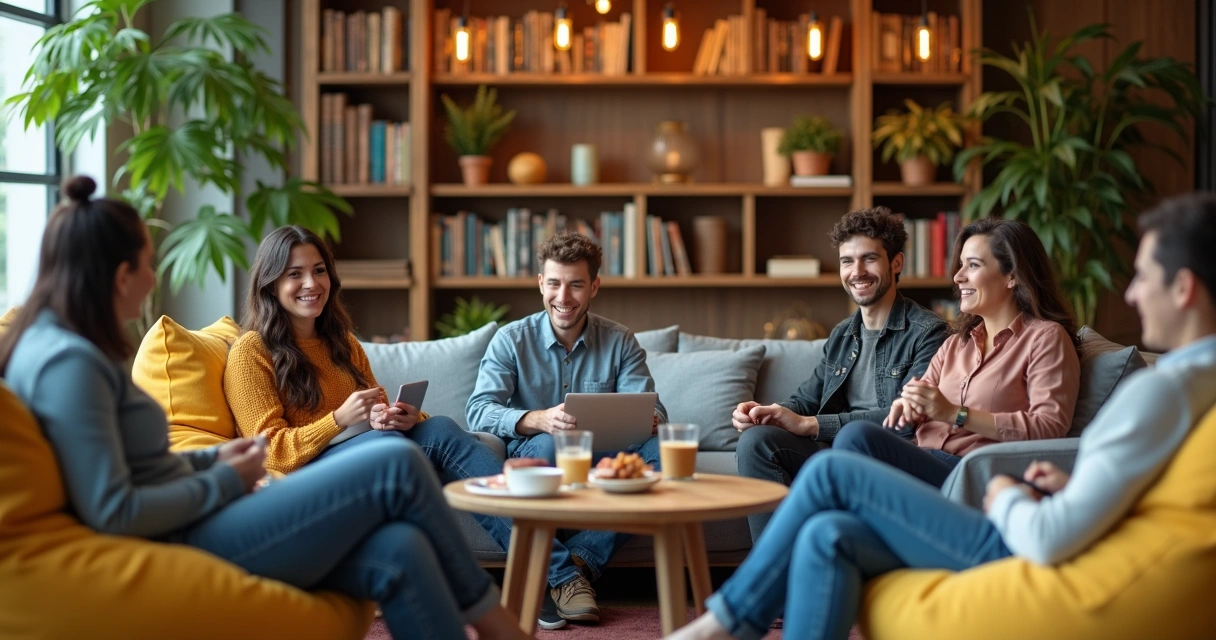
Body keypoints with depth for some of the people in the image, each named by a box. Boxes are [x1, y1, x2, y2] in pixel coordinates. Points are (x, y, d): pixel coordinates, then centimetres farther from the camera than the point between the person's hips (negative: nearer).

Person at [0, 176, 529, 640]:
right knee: (396, 466, -10)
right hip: (187, 546, -10)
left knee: (397, 550, -8)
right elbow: (112, 513, -23)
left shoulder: (57, 344, 15)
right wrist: (225, 481, -10)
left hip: (190, 529, 10)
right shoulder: (69, 363, -17)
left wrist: (212, 458, 11)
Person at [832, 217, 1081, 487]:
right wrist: (910, 405, -5)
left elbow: (1050, 426, -9)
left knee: (858, 435, -29)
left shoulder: (1046, 337, 5)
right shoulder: (955, 343, 29)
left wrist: (954, 414, -14)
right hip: (928, 462, 6)